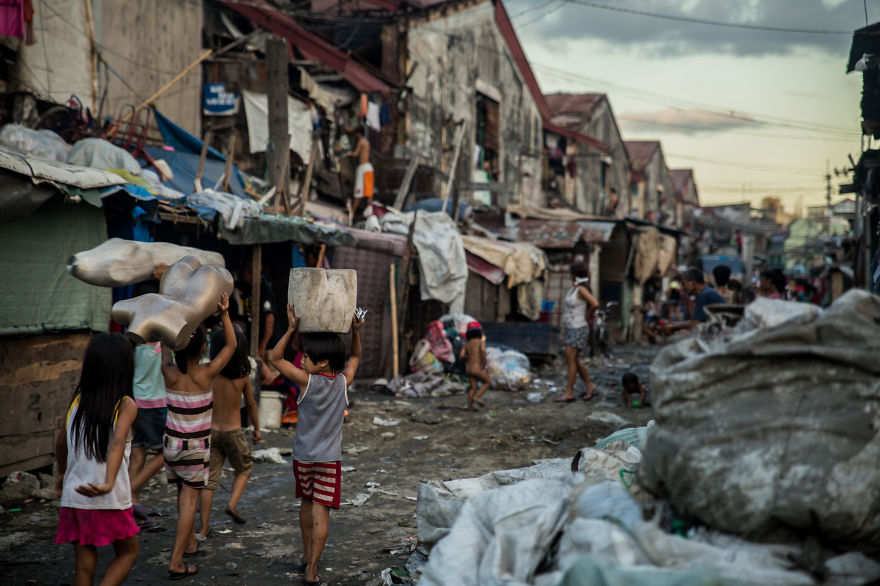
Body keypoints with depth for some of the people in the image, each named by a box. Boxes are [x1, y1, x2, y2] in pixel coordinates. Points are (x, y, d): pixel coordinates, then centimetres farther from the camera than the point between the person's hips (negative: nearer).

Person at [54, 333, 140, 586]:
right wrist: (109, 483, -36)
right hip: (109, 501, -4)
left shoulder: (77, 400, 7)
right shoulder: (126, 404, -8)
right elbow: (118, 442, -25)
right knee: (128, 552, 14)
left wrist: (62, 474, 34)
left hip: (73, 497, 4)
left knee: (84, 563, 12)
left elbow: (60, 444, 16)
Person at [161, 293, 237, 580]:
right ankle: (176, 562, -5)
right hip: (197, 446, -4)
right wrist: (225, 313, -13)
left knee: (183, 494, 22)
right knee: (189, 500, -1)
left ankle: (189, 542, 40)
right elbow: (231, 344, -6)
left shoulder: (169, 373, -10)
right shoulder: (205, 375, -18)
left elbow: (165, 345, 10)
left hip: (172, 442, 4)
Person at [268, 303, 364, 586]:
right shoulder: (343, 382, -8)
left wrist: (292, 328, -12)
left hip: (303, 455, -1)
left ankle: (307, 555, 35)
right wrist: (355, 331, 5)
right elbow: (355, 357, 14)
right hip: (330, 457, 1)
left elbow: (274, 357, -10)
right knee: (321, 511, 0)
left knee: (306, 503, 20)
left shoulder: (307, 381, -17)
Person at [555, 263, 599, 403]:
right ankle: (590, 386, 20)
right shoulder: (573, 289, 13)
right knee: (574, 360, 12)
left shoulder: (581, 289, -14)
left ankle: (569, 393, -6)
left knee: (571, 359, -9)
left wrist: (587, 316, -11)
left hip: (578, 329, -9)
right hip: (570, 328, 9)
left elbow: (595, 304, -26)